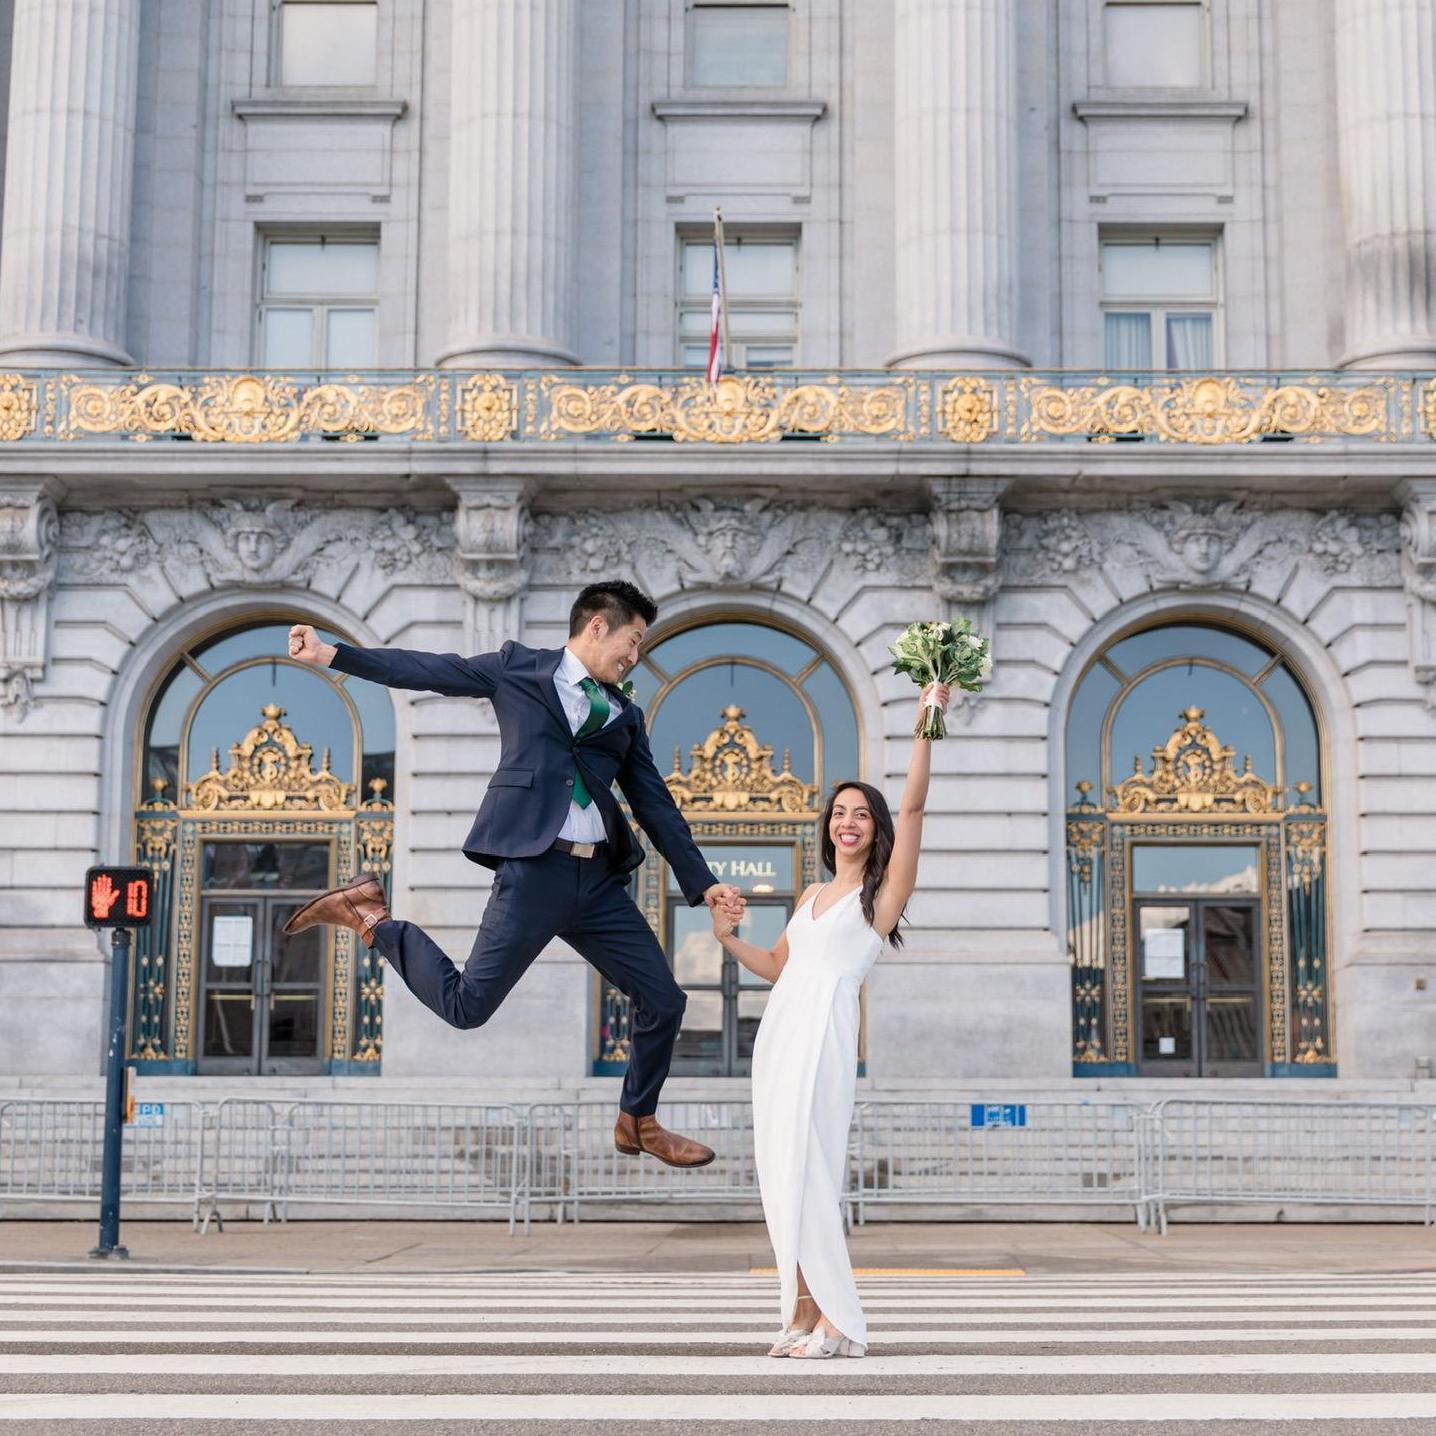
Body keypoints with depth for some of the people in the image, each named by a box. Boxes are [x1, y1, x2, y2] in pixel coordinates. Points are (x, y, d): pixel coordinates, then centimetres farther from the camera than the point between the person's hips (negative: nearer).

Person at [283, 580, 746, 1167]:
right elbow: (429, 670, 2)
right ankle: (372, 919, 14)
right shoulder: (519, 667, 5)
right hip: (534, 870, -5)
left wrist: (703, 883, 13)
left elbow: (656, 805, 18)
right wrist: (331, 655, -5)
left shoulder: (625, 715, 17)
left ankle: (638, 1123, 27)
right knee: (466, 1005, -9)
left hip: (600, 879, 5)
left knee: (664, 1001, 5)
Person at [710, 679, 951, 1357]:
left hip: (825, 1032, -7)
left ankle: (837, 1321, -6)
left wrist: (926, 725, -9)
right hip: (780, 1028, 7)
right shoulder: (813, 894, 22)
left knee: (807, 1170, -12)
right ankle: (803, 1313, 8)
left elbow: (912, 805, -7)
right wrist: (729, 939, 14)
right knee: (781, 1172, 3)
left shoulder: (884, 889, 3)